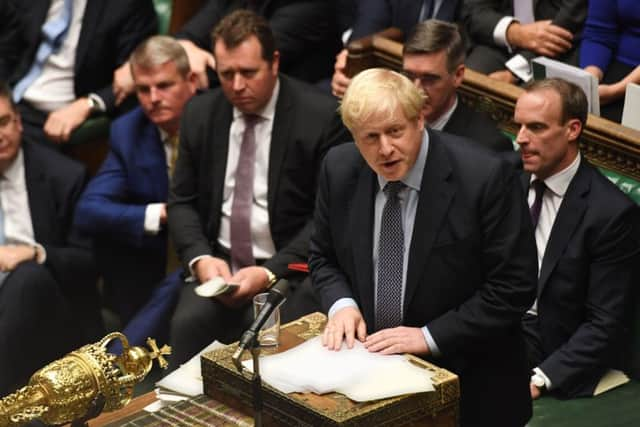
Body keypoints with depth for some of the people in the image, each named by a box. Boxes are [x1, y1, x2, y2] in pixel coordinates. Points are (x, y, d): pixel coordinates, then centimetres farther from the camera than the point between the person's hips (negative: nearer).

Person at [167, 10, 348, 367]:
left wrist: (271, 272, -18)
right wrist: (200, 257, -9)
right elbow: (182, 201, 10)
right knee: (188, 324, -26)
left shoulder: (322, 117, -9)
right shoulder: (200, 114, 6)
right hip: (218, 264, 3)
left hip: (291, 269, -3)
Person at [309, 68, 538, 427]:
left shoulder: (485, 177, -17)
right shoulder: (340, 169, -3)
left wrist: (429, 336, -16)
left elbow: (514, 287, -13)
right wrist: (342, 304, -7)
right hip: (370, 363, 3)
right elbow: (323, 257, 12)